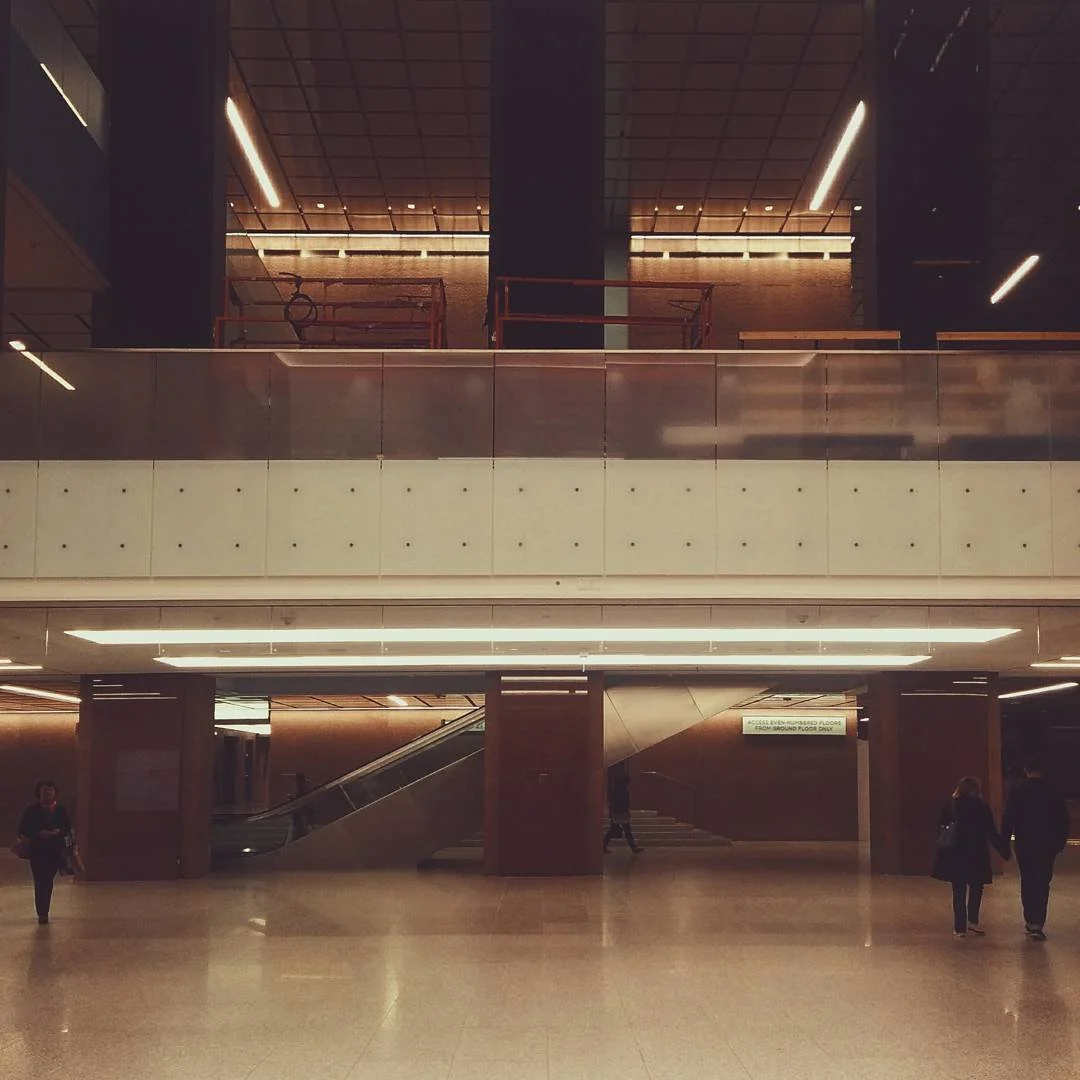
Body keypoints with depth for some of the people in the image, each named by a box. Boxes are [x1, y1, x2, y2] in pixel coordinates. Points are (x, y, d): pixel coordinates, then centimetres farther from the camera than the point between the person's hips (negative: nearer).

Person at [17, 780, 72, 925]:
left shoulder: (60, 810, 6)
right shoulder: (32, 810, -1)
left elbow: (67, 827, 7)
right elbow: (23, 828, -3)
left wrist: (58, 832, -14)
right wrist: (38, 833, -17)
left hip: (55, 851, 2)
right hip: (37, 851, -2)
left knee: (48, 882, 6)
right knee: (40, 882, -7)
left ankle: (44, 912, 17)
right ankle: (42, 913, -5)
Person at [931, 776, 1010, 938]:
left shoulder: (951, 806, 0)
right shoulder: (981, 808, -8)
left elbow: (940, 827, 4)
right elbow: (992, 834, -8)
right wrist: (1004, 850, -1)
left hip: (954, 855, 2)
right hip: (976, 855, -2)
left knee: (959, 891, 8)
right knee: (976, 888, 15)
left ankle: (960, 928, 6)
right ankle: (973, 921, 3)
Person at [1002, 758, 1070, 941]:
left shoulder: (1017, 792, -4)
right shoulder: (1052, 792, -2)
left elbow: (1008, 818, -7)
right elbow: (1064, 820, 1)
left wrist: (1005, 842, -1)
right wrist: (1061, 842, 11)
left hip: (1024, 845, 1)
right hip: (1047, 845, 0)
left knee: (1027, 882, 15)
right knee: (1042, 884, 0)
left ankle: (1030, 921, 19)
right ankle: (1037, 924, -11)